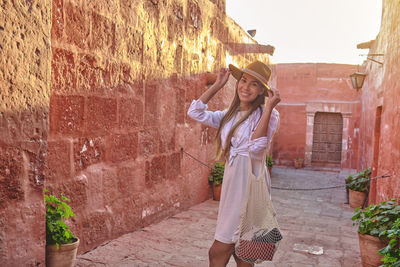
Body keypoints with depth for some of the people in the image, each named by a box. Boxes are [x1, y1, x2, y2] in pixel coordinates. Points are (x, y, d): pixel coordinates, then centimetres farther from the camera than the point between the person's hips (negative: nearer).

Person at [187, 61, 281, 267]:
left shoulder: (267, 115, -5)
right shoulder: (230, 115, 14)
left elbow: (256, 148, -21)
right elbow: (195, 112, 10)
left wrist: (269, 107, -21)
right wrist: (217, 85, 9)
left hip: (250, 186, -7)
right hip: (231, 183, 7)